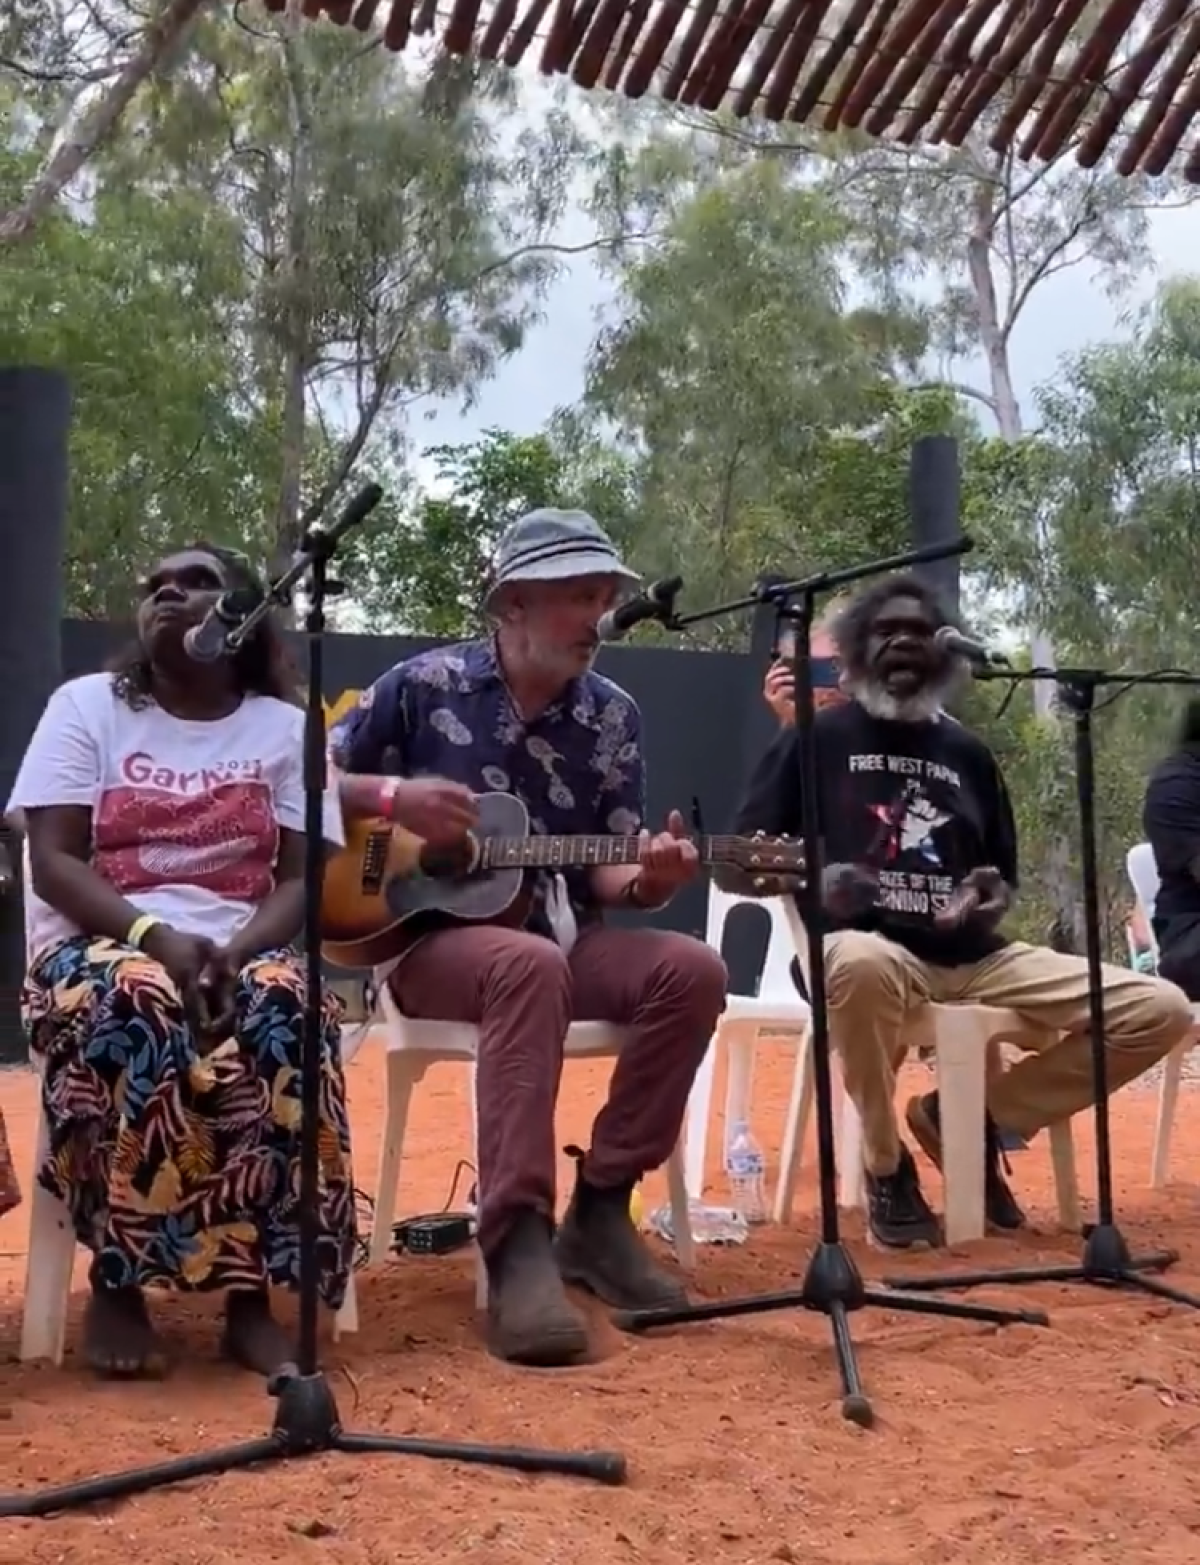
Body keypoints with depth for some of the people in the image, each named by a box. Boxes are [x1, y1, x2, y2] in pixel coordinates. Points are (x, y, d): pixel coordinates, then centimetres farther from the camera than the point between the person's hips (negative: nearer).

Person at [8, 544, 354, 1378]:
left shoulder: (286, 727, 9)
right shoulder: (86, 705, 7)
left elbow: (304, 879, 1)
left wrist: (234, 953, -20)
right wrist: (155, 936, -21)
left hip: (242, 951, 1)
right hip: (99, 943, -1)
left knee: (286, 1006, -35)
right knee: (132, 1003, -37)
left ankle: (253, 1292, -28)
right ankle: (117, 1283, -24)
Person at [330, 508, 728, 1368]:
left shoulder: (612, 716, 7)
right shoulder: (424, 685, -2)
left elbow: (606, 870, 3)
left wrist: (647, 879, -20)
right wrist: (392, 797, -15)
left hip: (558, 936, 5)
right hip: (428, 935, -4)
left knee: (693, 969, -23)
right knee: (531, 966, -39)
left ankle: (599, 1209, -13)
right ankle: (518, 1244, -41)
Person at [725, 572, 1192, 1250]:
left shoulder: (968, 751, 18)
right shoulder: (819, 737, 5)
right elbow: (733, 865, 2)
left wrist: (995, 900, -2)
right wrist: (812, 879, -19)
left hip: (973, 959, 5)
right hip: (869, 950, -5)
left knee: (1161, 1010, -11)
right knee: (859, 963, -44)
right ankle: (888, 1168, -15)